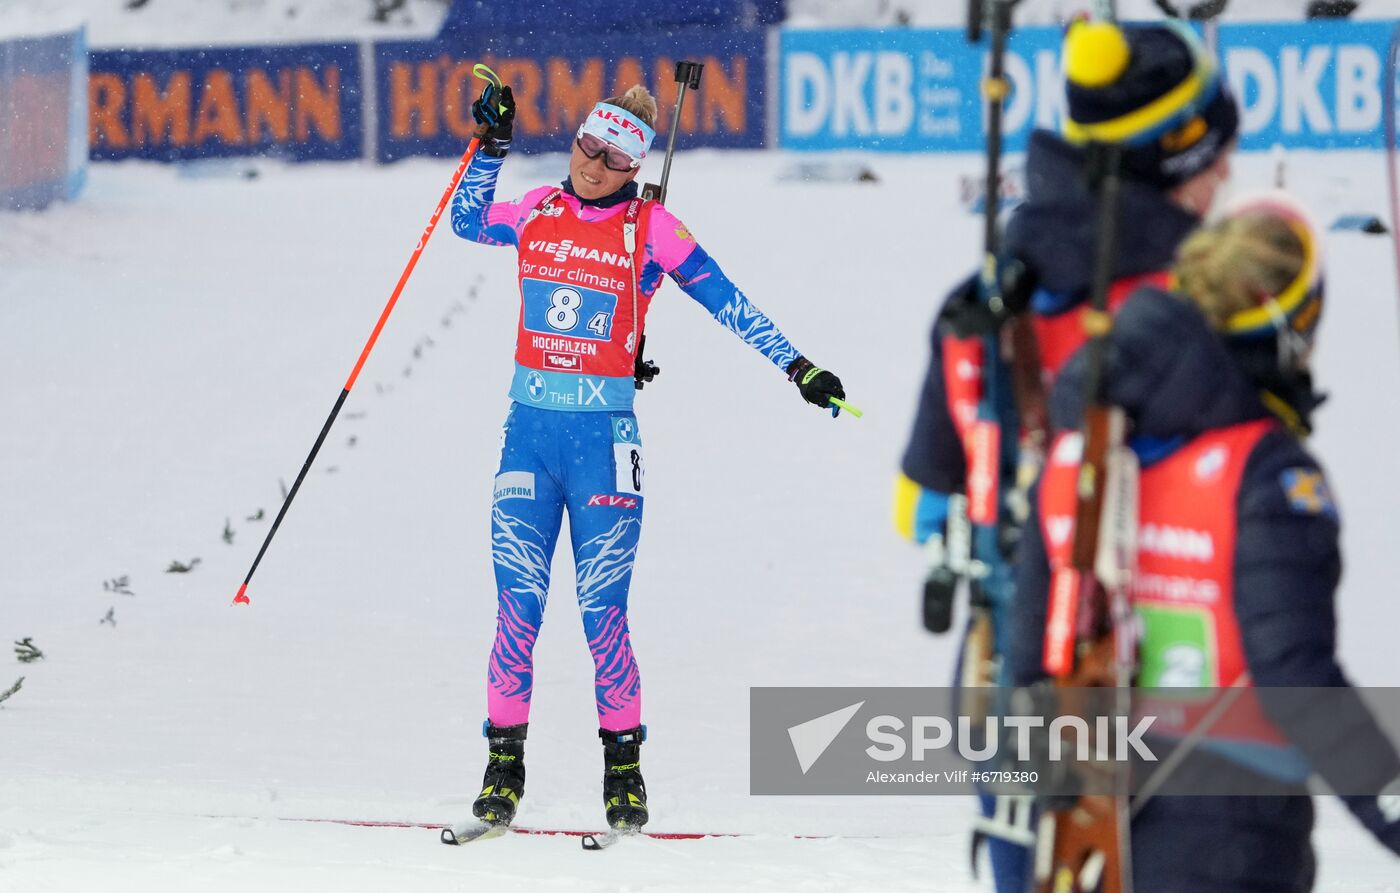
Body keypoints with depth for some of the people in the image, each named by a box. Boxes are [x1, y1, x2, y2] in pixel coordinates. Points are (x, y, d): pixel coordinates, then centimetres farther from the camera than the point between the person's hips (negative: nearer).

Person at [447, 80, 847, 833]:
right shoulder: (537, 213, 7)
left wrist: (796, 367, -2)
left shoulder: (649, 229, -2)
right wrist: (491, 145, 18)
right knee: (516, 604, -2)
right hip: (529, 429, 3)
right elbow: (468, 222, 27)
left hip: (602, 436, -3)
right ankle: (504, 766, 4)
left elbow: (726, 303, 1)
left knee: (602, 611, -4)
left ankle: (624, 772, 6)